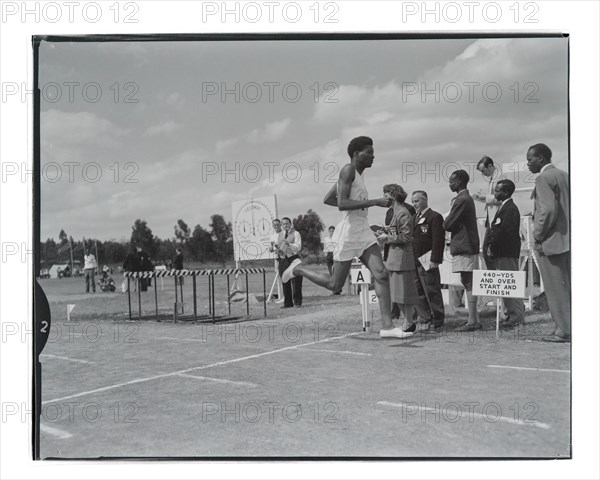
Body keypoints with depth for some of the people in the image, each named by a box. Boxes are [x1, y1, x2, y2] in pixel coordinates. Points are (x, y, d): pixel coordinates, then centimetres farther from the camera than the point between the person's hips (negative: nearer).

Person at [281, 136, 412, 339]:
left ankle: (387, 326, -8)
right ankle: (298, 268, 24)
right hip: (350, 230, -9)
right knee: (335, 285, 2)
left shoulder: (356, 174, 18)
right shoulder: (348, 170, -10)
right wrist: (375, 202, -22)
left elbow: (327, 200, 23)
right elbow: (342, 204, -22)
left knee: (381, 274, -6)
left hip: (363, 230, 9)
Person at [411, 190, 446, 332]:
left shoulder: (434, 217, -6)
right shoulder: (414, 218, 20)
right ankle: (424, 318, 17)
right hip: (415, 261, 8)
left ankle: (437, 320, 4)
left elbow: (438, 240, -13)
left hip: (427, 261, -8)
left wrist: (434, 260, -19)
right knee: (418, 291, 10)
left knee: (432, 291, -4)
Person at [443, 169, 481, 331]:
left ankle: (472, 322, -8)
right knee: (468, 284, 12)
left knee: (469, 284, -9)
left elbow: (447, 224, -15)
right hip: (466, 246, 10)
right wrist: (455, 226, 1)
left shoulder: (462, 200, -15)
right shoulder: (466, 198, 19)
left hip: (464, 247, -10)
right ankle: (473, 319, 16)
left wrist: (447, 223, 3)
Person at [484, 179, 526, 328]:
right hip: (501, 253, 10)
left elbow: (504, 231, -21)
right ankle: (513, 314, 18)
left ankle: (517, 316, -4)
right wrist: (490, 246, 7)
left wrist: (491, 246, -13)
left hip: (507, 253, -10)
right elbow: (495, 230, 19)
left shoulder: (510, 209, -13)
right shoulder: (503, 207, 19)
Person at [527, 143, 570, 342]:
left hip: (551, 241, -9)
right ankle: (568, 327, 19)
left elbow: (549, 210, -23)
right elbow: (570, 208, 16)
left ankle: (564, 330, 3)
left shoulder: (544, 178, -13)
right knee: (566, 285, 13)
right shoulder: (565, 176, 14)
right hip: (566, 239, 9)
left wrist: (538, 237, -14)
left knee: (556, 288, -2)